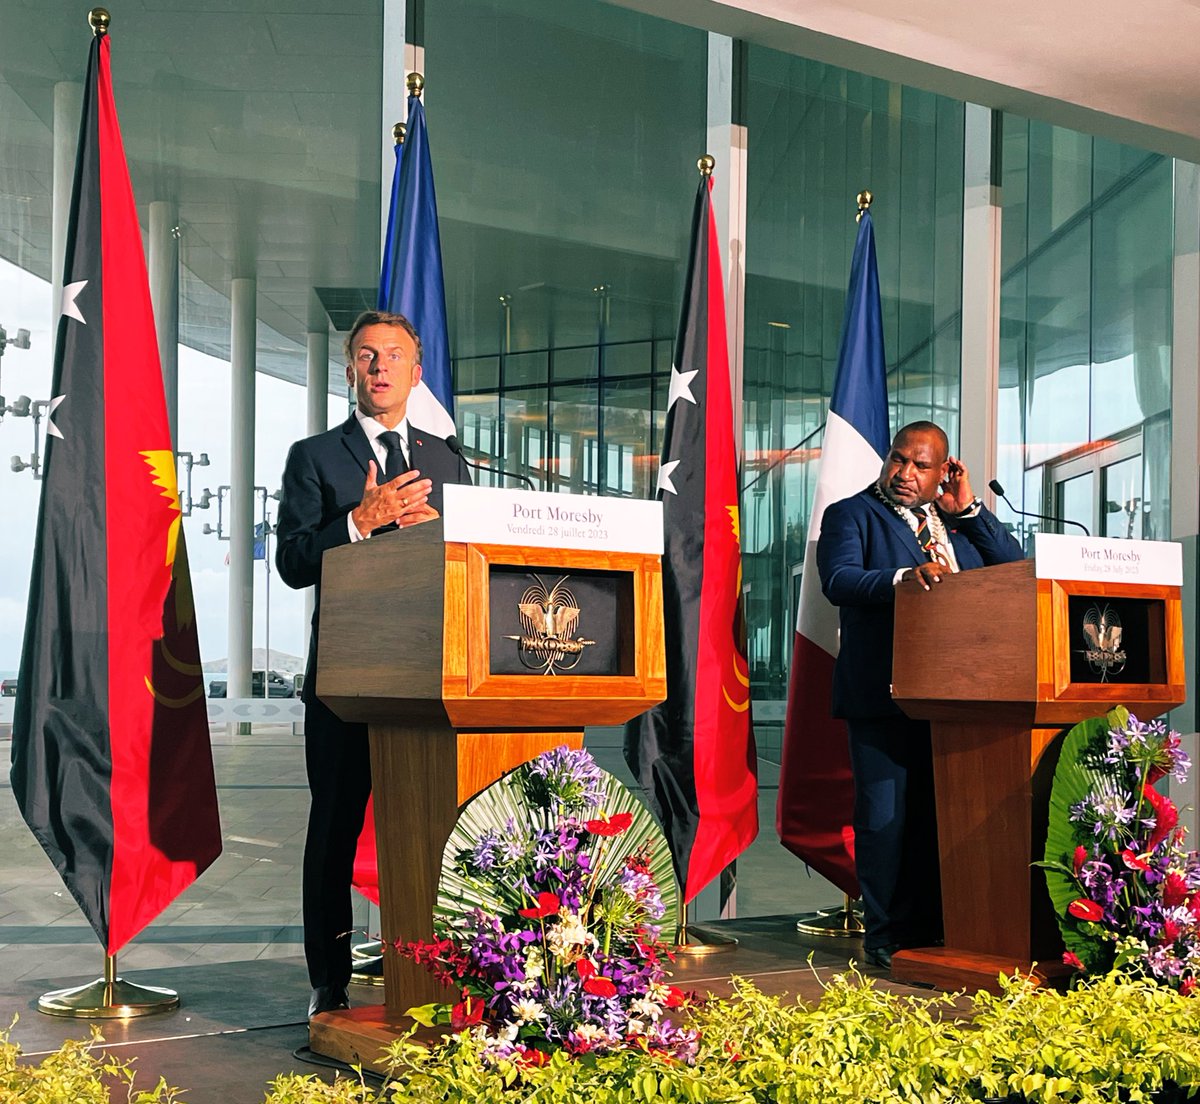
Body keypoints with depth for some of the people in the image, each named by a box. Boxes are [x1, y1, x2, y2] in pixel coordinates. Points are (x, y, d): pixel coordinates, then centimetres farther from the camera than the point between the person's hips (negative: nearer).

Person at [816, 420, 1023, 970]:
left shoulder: (959, 520, 19)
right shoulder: (852, 514, 4)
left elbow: (1016, 569, 12)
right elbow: (838, 579, -13)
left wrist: (969, 508, 4)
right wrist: (902, 577, -30)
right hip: (884, 697, -5)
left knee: (939, 816, 9)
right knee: (885, 817, -3)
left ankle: (931, 930, 18)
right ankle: (886, 938, 6)